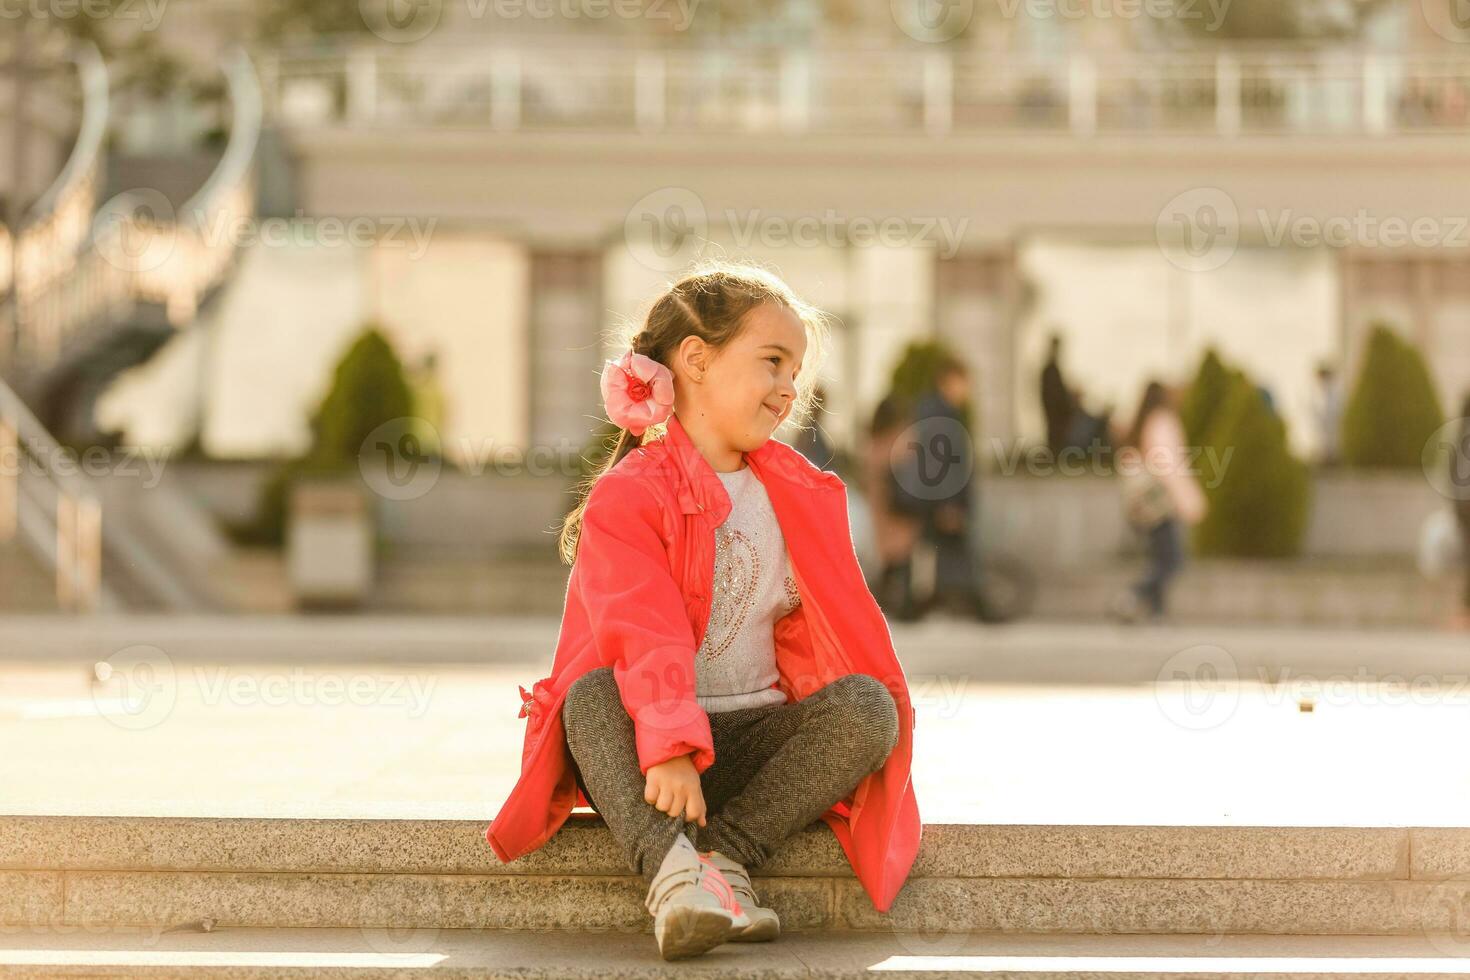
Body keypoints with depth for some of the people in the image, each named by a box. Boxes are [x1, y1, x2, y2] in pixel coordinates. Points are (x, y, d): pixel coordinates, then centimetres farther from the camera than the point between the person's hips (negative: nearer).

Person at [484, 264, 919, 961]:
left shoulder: (802, 497, 12)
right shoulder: (627, 494, -8)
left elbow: (831, 626, 13)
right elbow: (645, 634, -22)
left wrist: (875, 724, -2)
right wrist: (669, 745, -35)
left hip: (755, 735, 4)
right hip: (644, 730, -4)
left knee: (868, 705, -22)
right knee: (592, 695, -35)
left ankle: (724, 852, -31)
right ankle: (673, 869, -52)